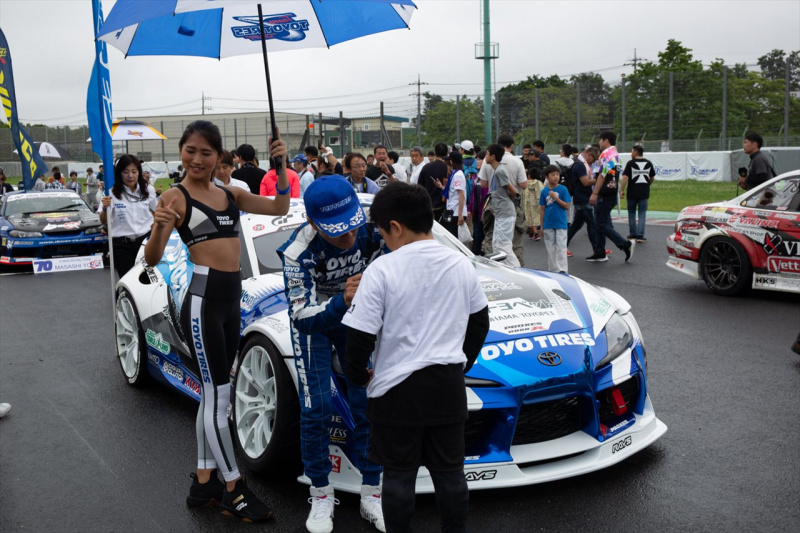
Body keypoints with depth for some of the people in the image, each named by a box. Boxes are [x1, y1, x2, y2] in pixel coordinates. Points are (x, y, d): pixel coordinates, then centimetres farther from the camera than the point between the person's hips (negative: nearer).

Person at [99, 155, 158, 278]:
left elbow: (155, 213, 20)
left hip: (146, 240, 2)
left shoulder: (147, 191, 6)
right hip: (122, 246, -2)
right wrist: (105, 208, -27)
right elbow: (103, 221, -7)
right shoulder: (112, 194, -3)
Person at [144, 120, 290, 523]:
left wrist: (280, 166, -3)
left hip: (231, 301, 8)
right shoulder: (175, 197, -8)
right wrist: (159, 227, -35)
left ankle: (203, 484, 26)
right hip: (203, 303, -8)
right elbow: (152, 258, -15)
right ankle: (233, 489, 11)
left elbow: (280, 207, 12)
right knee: (218, 398, -2)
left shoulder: (230, 194, 11)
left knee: (215, 397, 14)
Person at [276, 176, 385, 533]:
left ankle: (372, 495, 14)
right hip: (313, 318, -2)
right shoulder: (299, 253, -34)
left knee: (369, 402, -1)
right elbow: (303, 318, -37)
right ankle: (321, 496, 14)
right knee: (317, 408, -6)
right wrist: (342, 301, -55)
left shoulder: (372, 228, -27)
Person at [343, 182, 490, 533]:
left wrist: (358, 375, 4)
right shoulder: (461, 265, 3)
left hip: (398, 389, -4)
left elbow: (360, 335, -13)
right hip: (448, 385, 4)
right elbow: (480, 323, 13)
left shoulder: (382, 270, -13)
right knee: (450, 471, 15)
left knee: (398, 475, 10)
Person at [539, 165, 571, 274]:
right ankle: (552, 270, 20)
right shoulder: (544, 191, 2)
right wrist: (541, 225, 5)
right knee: (550, 248, 10)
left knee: (561, 248, -3)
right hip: (548, 225, 3)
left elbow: (567, 206, -5)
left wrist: (556, 198, -17)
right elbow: (542, 209, 6)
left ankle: (562, 270, 2)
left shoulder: (563, 189, -4)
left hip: (561, 224, -3)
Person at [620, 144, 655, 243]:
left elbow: (625, 177, -15)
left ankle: (633, 234, 19)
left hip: (632, 193, -2)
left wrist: (622, 190, -11)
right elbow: (652, 179, 13)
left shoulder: (630, 163, -7)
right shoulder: (648, 163, 5)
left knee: (631, 213, 13)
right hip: (644, 193, 2)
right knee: (642, 214, 3)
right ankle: (640, 235, -6)